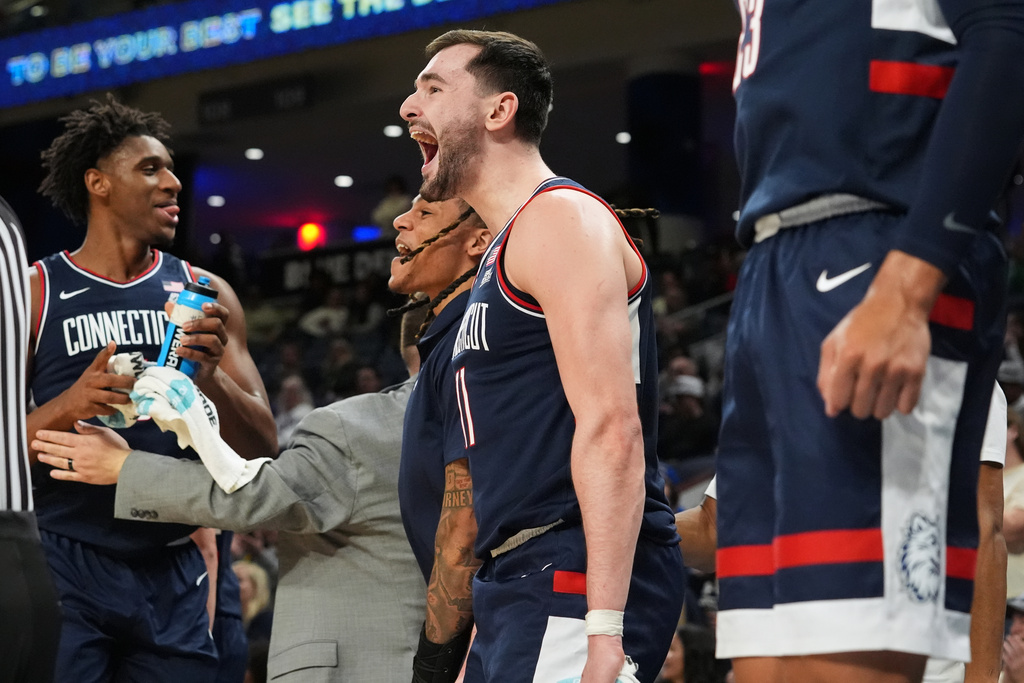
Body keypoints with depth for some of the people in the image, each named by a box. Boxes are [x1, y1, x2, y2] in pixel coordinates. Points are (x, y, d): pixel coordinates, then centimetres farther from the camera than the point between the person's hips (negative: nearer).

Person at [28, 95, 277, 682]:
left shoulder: (205, 296, 10)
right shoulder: (33, 293, 1)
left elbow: (263, 449, 6)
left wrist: (211, 375, -13)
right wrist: (67, 408, -20)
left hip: (172, 572, 3)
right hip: (66, 567, -3)